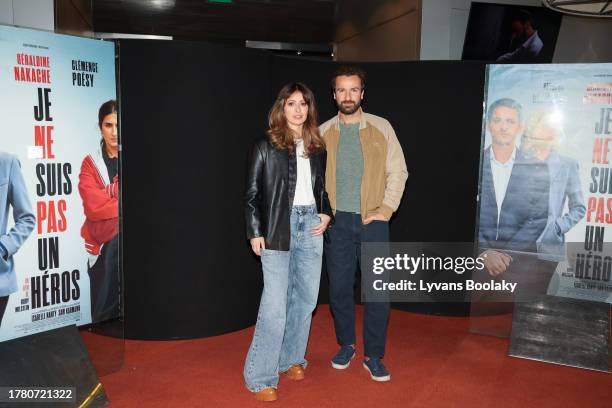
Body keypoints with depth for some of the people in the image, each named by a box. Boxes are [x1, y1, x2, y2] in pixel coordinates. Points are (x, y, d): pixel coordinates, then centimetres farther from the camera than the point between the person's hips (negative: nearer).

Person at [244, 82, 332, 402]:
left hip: (310, 225, 6)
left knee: (305, 299, 11)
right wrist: (255, 232, -9)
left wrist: (326, 214, 3)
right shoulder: (265, 145, -2)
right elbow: (252, 193, -3)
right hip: (278, 227, -5)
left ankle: (290, 359, 28)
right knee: (275, 305, -6)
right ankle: (259, 377, 5)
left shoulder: (317, 147, 12)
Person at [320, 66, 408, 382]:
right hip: (337, 221, 2)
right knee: (339, 287, 7)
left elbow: (398, 172, 1)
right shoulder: (323, 132, 6)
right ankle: (346, 344, 27)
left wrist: (385, 210, -6)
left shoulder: (381, 128, 1)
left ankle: (373, 355, 14)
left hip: (373, 220, -1)